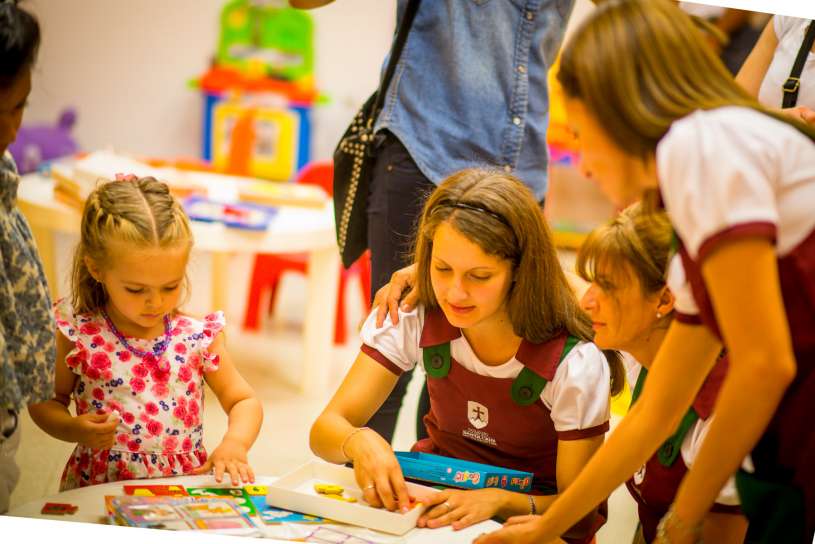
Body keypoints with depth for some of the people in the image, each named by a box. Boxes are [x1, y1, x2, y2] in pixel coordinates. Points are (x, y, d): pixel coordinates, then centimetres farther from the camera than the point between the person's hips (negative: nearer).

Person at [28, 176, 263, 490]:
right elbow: (45, 402, 10)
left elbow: (244, 402, 9)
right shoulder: (77, 335, -4)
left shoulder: (198, 338, -1)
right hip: (98, 490, -1)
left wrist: (235, 443, -12)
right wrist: (74, 429, -11)